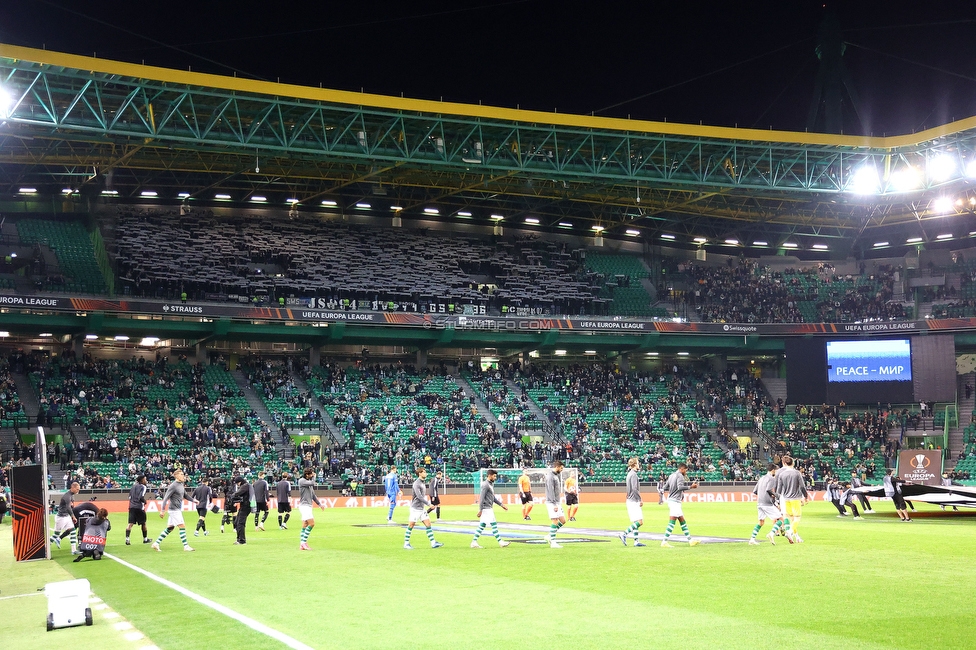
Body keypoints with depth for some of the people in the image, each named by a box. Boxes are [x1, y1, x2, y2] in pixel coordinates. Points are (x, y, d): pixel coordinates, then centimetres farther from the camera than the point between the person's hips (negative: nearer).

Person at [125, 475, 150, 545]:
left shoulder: (133, 486, 13)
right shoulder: (143, 487, -7)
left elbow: (129, 496, 14)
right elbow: (141, 497, -17)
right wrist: (144, 501, 0)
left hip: (131, 507, 5)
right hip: (139, 507, -5)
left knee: (130, 524, -1)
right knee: (143, 524, 11)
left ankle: (127, 539, -16)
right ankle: (145, 539, 23)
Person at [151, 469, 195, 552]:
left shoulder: (181, 485, 12)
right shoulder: (173, 486, -15)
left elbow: (185, 495, 26)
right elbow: (166, 498, -17)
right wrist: (162, 510, -20)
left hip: (177, 510, 9)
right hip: (174, 510, -9)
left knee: (169, 528, 11)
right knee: (182, 526, -8)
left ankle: (156, 543, 14)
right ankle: (186, 546, -5)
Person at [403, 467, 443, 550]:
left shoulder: (423, 483, 13)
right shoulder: (416, 484, -15)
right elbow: (419, 496, -23)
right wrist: (428, 504, -24)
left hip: (422, 508, 9)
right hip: (415, 508, -9)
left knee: (428, 525, 2)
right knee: (410, 526, 0)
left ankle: (433, 543, 1)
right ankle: (406, 543, 8)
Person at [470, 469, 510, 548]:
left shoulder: (491, 484, 15)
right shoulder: (485, 485, -15)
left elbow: (493, 497, 24)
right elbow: (482, 498, -19)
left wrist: (501, 504, 20)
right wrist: (480, 510, -21)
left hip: (489, 508, 10)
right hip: (486, 508, -10)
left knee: (482, 525, 9)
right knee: (494, 524, -6)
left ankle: (474, 542, 11)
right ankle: (500, 542, -3)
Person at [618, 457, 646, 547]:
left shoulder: (630, 474, 18)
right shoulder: (633, 474, -13)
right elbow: (635, 489, -21)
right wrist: (640, 499, -15)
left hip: (631, 500, 10)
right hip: (634, 501, -10)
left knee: (635, 522, 11)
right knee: (639, 522, -13)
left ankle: (636, 541, 11)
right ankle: (624, 534, -18)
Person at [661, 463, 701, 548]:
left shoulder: (671, 476, 16)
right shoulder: (680, 476, -9)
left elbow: (665, 488, 18)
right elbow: (680, 487, -24)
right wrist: (690, 487, -21)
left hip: (671, 500, 10)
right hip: (675, 501, -10)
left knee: (682, 521, 13)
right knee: (672, 522, -10)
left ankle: (690, 540, 17)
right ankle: (664, 542, -12)